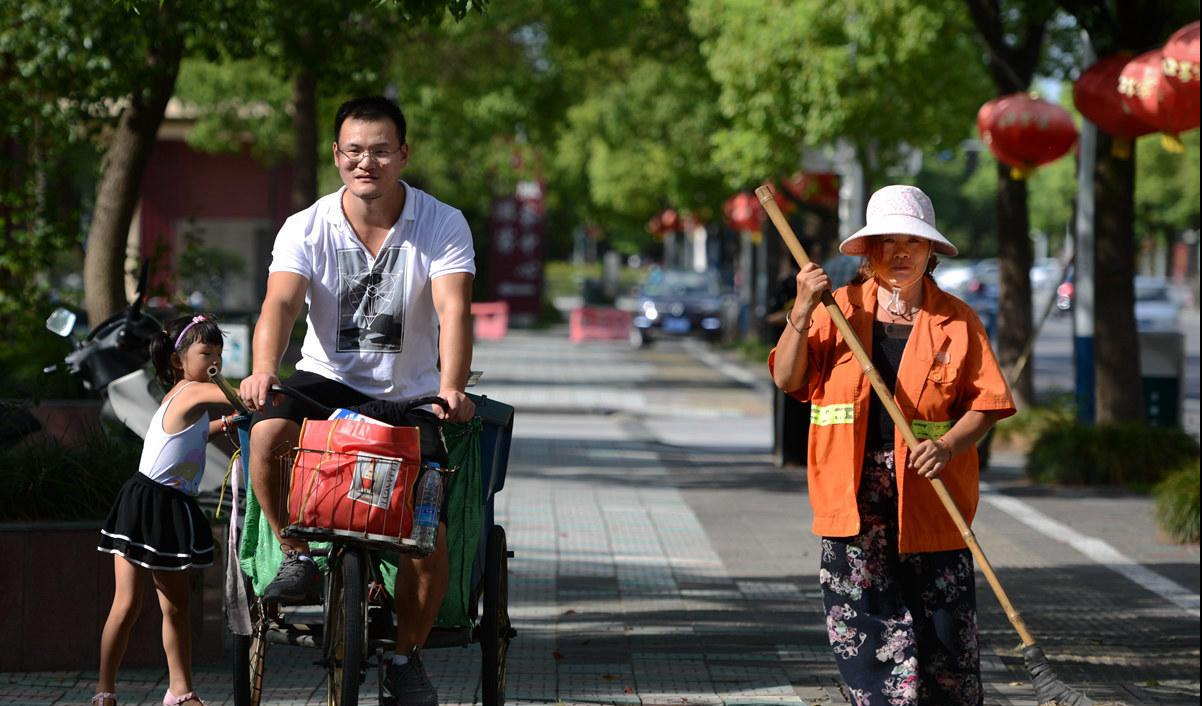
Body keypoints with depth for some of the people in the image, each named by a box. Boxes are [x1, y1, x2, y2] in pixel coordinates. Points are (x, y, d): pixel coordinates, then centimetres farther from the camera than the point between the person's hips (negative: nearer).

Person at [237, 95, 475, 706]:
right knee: (268, 434, -33)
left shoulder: (443, 225, -8)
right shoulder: (307, 229, -6)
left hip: (408, 396, 0)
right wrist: (263, 370, -43)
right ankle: (297, 557, -8)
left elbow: (453, 310, -22)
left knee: (429, 535, -15)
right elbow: (280, 304, -21)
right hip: (327, 380, 1)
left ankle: (407, 656, 10)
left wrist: (451, 387, -41)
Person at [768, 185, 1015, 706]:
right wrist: (801, 315, -11)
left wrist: (948, 445, -15)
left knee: (943, 629, -2)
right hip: (855, 496, 1)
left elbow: (984, 404, 3)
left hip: (929, 499, 0)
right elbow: (788, 380, 3)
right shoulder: (839, 308, 9)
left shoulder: (957, 320, 6)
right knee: (869, 628, -2)